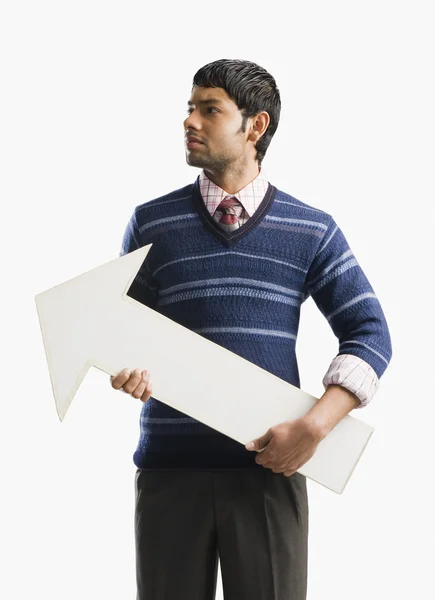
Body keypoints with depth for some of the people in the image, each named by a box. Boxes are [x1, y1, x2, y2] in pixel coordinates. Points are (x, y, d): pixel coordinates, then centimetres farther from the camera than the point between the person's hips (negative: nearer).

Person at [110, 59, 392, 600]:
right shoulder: (151, 224, 7)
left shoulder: (312, 231, 5)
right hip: (170, 466, 1)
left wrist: (315, 426, -10)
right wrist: (127, 366, -13)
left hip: (270, 467, 0)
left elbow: (370, 333, 3)